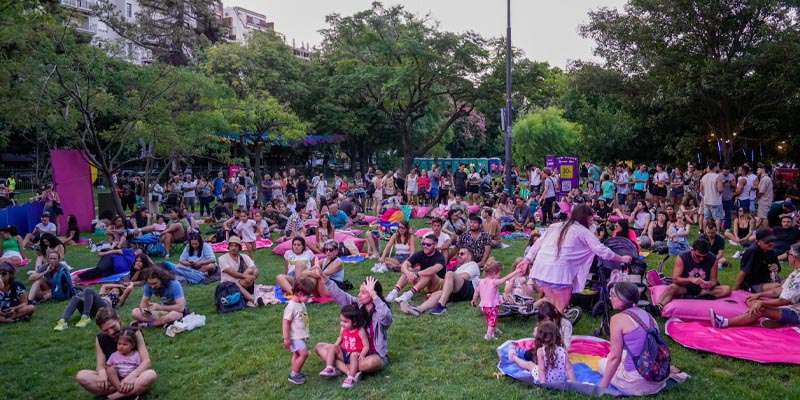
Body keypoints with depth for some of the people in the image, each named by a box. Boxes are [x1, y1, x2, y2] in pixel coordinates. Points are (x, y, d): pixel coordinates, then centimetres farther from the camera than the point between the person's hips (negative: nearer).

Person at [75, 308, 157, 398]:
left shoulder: (134, 333, -9)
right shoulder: (100, 339, 0)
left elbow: (146, 361, -14)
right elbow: (100, 365, -5)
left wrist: (132, 376, -32)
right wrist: (102, 372, -29)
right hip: (111, 379, 3)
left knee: (151, 375, -34)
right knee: (81, 376, -23)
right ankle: (129, 393, -27)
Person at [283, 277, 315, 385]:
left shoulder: (301, 304, 5)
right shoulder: (291, 306, -23)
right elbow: (286, 323, -21)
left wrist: (306, 332, 24)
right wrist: (286, 339, -20)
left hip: (301, 336, 9)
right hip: (294, 337, -9)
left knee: (297, 354, 17)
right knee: (304, 353, -14)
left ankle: (295, 373, 30)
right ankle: (293, 375, -1)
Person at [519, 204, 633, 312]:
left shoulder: (556, 226, 23)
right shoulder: (583, 231, 9)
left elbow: (538, 243, 19)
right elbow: (601, 250, 10)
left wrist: (526, 260, 20)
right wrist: (622, 259, 21)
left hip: (541, 265, 6)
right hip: (558, 268, -6)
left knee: (552, 302, 18)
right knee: (562, 305, 6)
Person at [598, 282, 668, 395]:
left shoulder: (618, 318, -12)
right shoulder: (647, 315, 8)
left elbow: (615, 357, -12)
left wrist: (602, 386, -3)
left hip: (636, 384, -6)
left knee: (602, 363, 21)